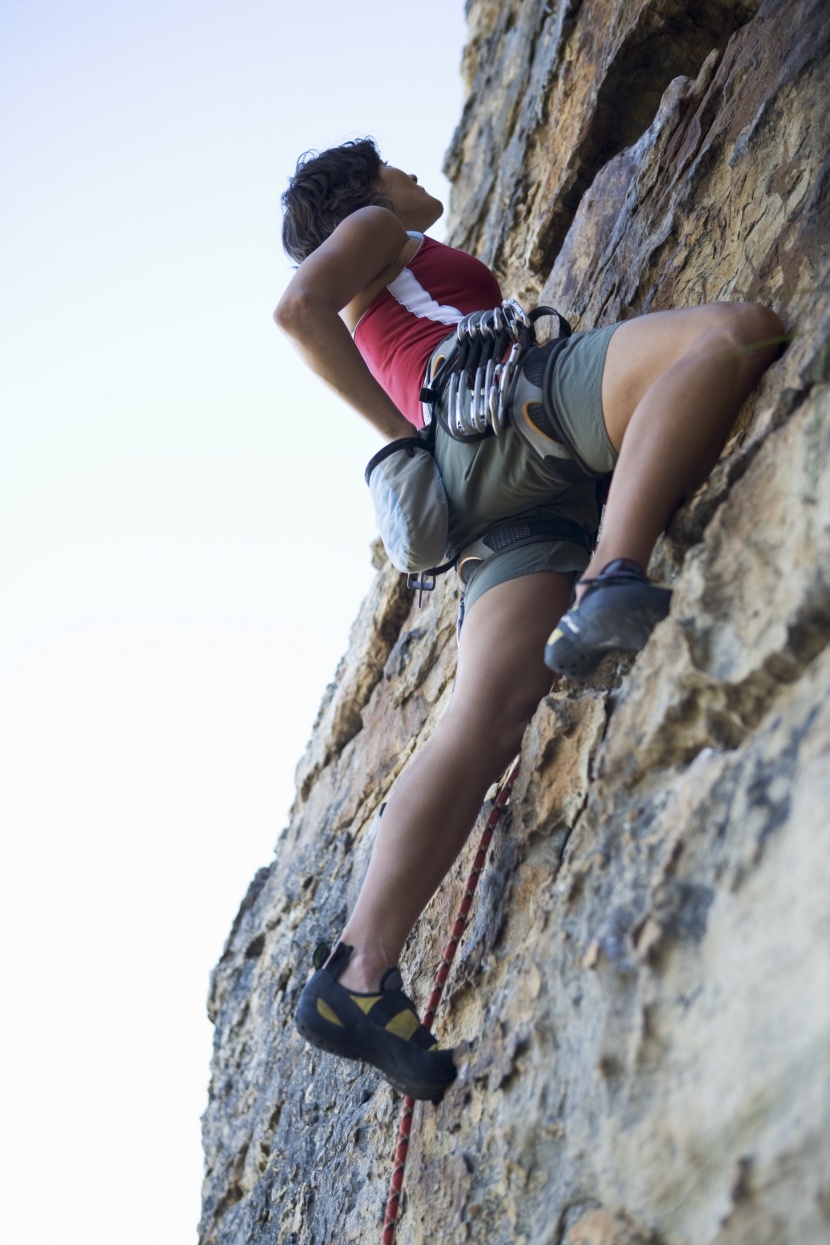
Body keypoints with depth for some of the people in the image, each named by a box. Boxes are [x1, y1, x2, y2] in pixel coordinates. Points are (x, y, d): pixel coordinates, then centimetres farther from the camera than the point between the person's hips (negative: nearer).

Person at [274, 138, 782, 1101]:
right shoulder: (372, 232, 24)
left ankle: (360, 975, -29)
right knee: (736, 332, -27)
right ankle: (608, 586, -50)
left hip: (534, 497, 7)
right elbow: (299, 307, 4)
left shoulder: (399, 315, 46)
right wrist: (409, 434, 3)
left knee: (486, 716, -16)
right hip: (501, 406, -7)